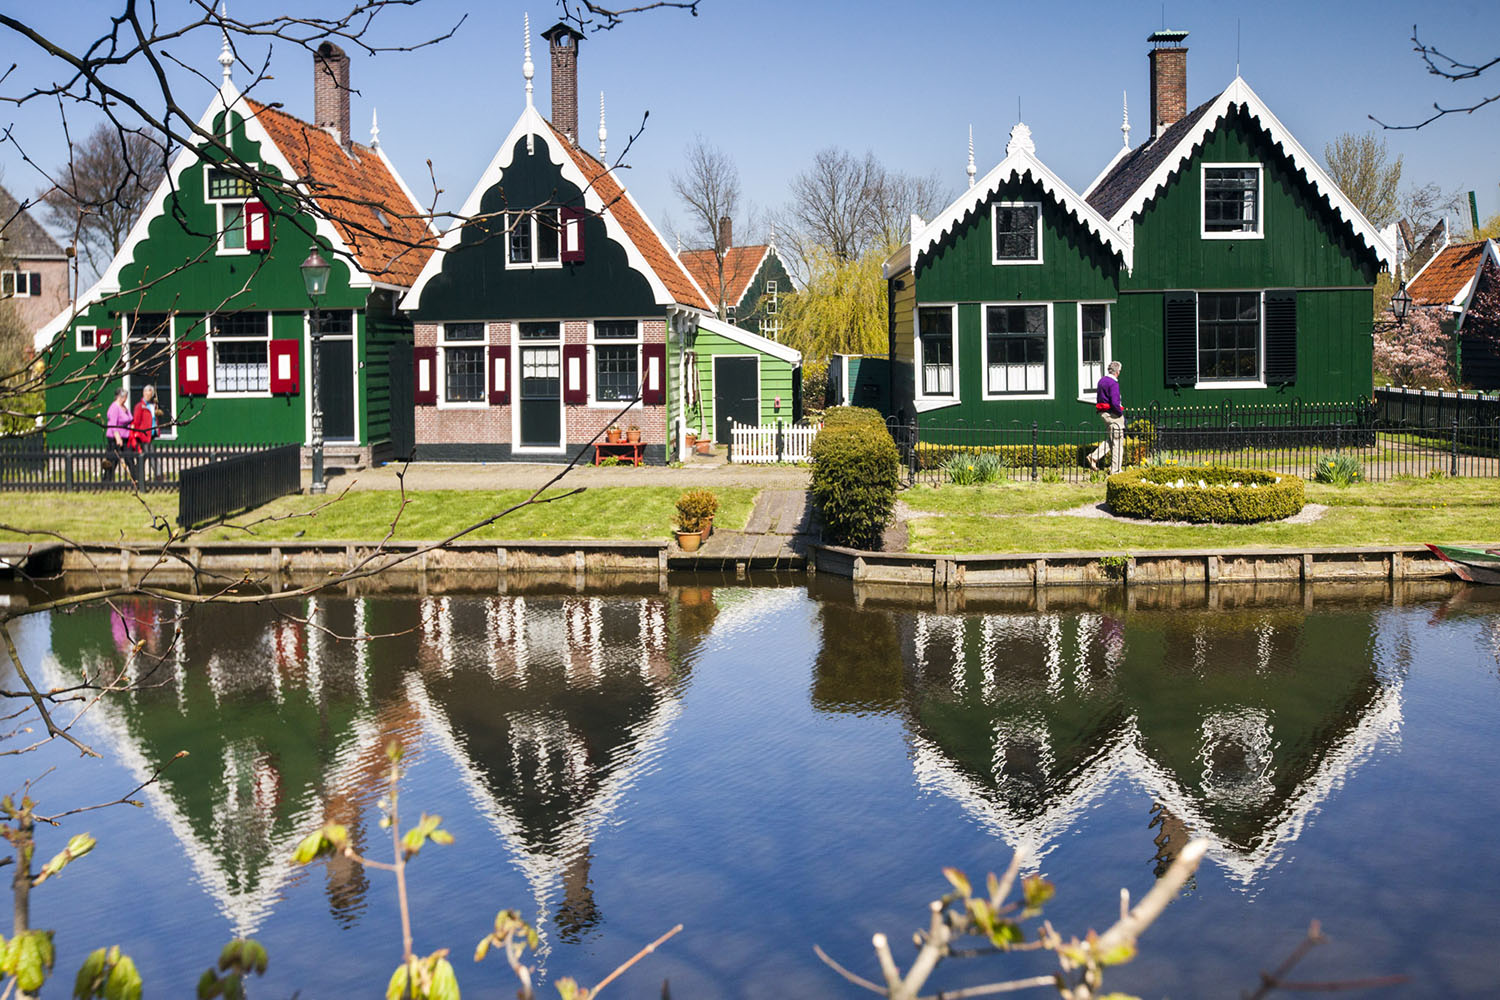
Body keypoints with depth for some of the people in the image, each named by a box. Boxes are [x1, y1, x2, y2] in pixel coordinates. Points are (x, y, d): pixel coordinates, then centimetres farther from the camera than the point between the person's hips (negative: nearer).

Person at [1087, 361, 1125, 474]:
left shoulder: (1102, 381, 12)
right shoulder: (1113, 383, -17)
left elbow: (1098, 398, 18)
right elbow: (1115, 402, -24)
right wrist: (1121, 413, -12)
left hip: (1103, 413, 9)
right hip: (1113, 414, -9)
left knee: (1110, 439, 19)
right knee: (1117, 442, -1)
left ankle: (1094, 456, 6)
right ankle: (1115, 470, 2)